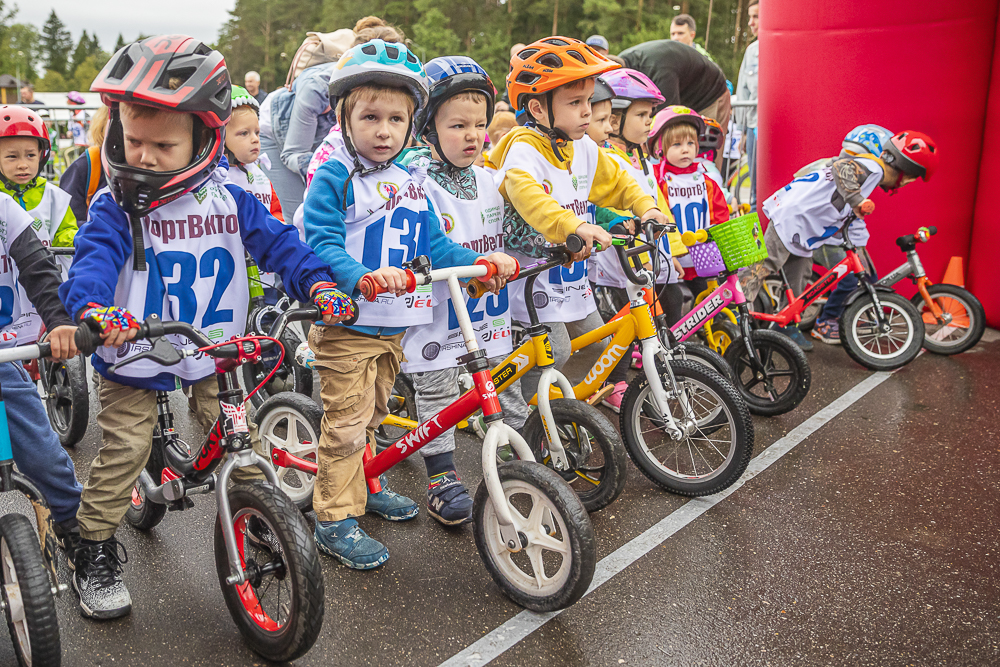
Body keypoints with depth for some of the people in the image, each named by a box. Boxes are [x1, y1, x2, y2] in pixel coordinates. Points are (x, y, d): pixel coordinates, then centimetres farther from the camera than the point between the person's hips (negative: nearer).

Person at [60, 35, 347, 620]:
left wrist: (318, 283, -22)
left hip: (214, 355, 2)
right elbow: (95, 256, -26)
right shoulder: (115, 206, -12)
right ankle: (97, 551, 20)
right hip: (133, 355, -2)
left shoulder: (230, 199, -5)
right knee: (123, 451, 2)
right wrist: (93, 306, -48)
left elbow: (277, 242, -5)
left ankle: (260, 515, 31)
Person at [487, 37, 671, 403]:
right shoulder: (523, 149, -19)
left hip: (573, 277, 8)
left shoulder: (584, 149, 6)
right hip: (533, 278, -8)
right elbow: (525, 192, -40)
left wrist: (646, 207, 2)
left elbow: (616, 181, 20)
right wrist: (574, 226, -54)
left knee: (598, 345, 15)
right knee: (552, 352, -14)